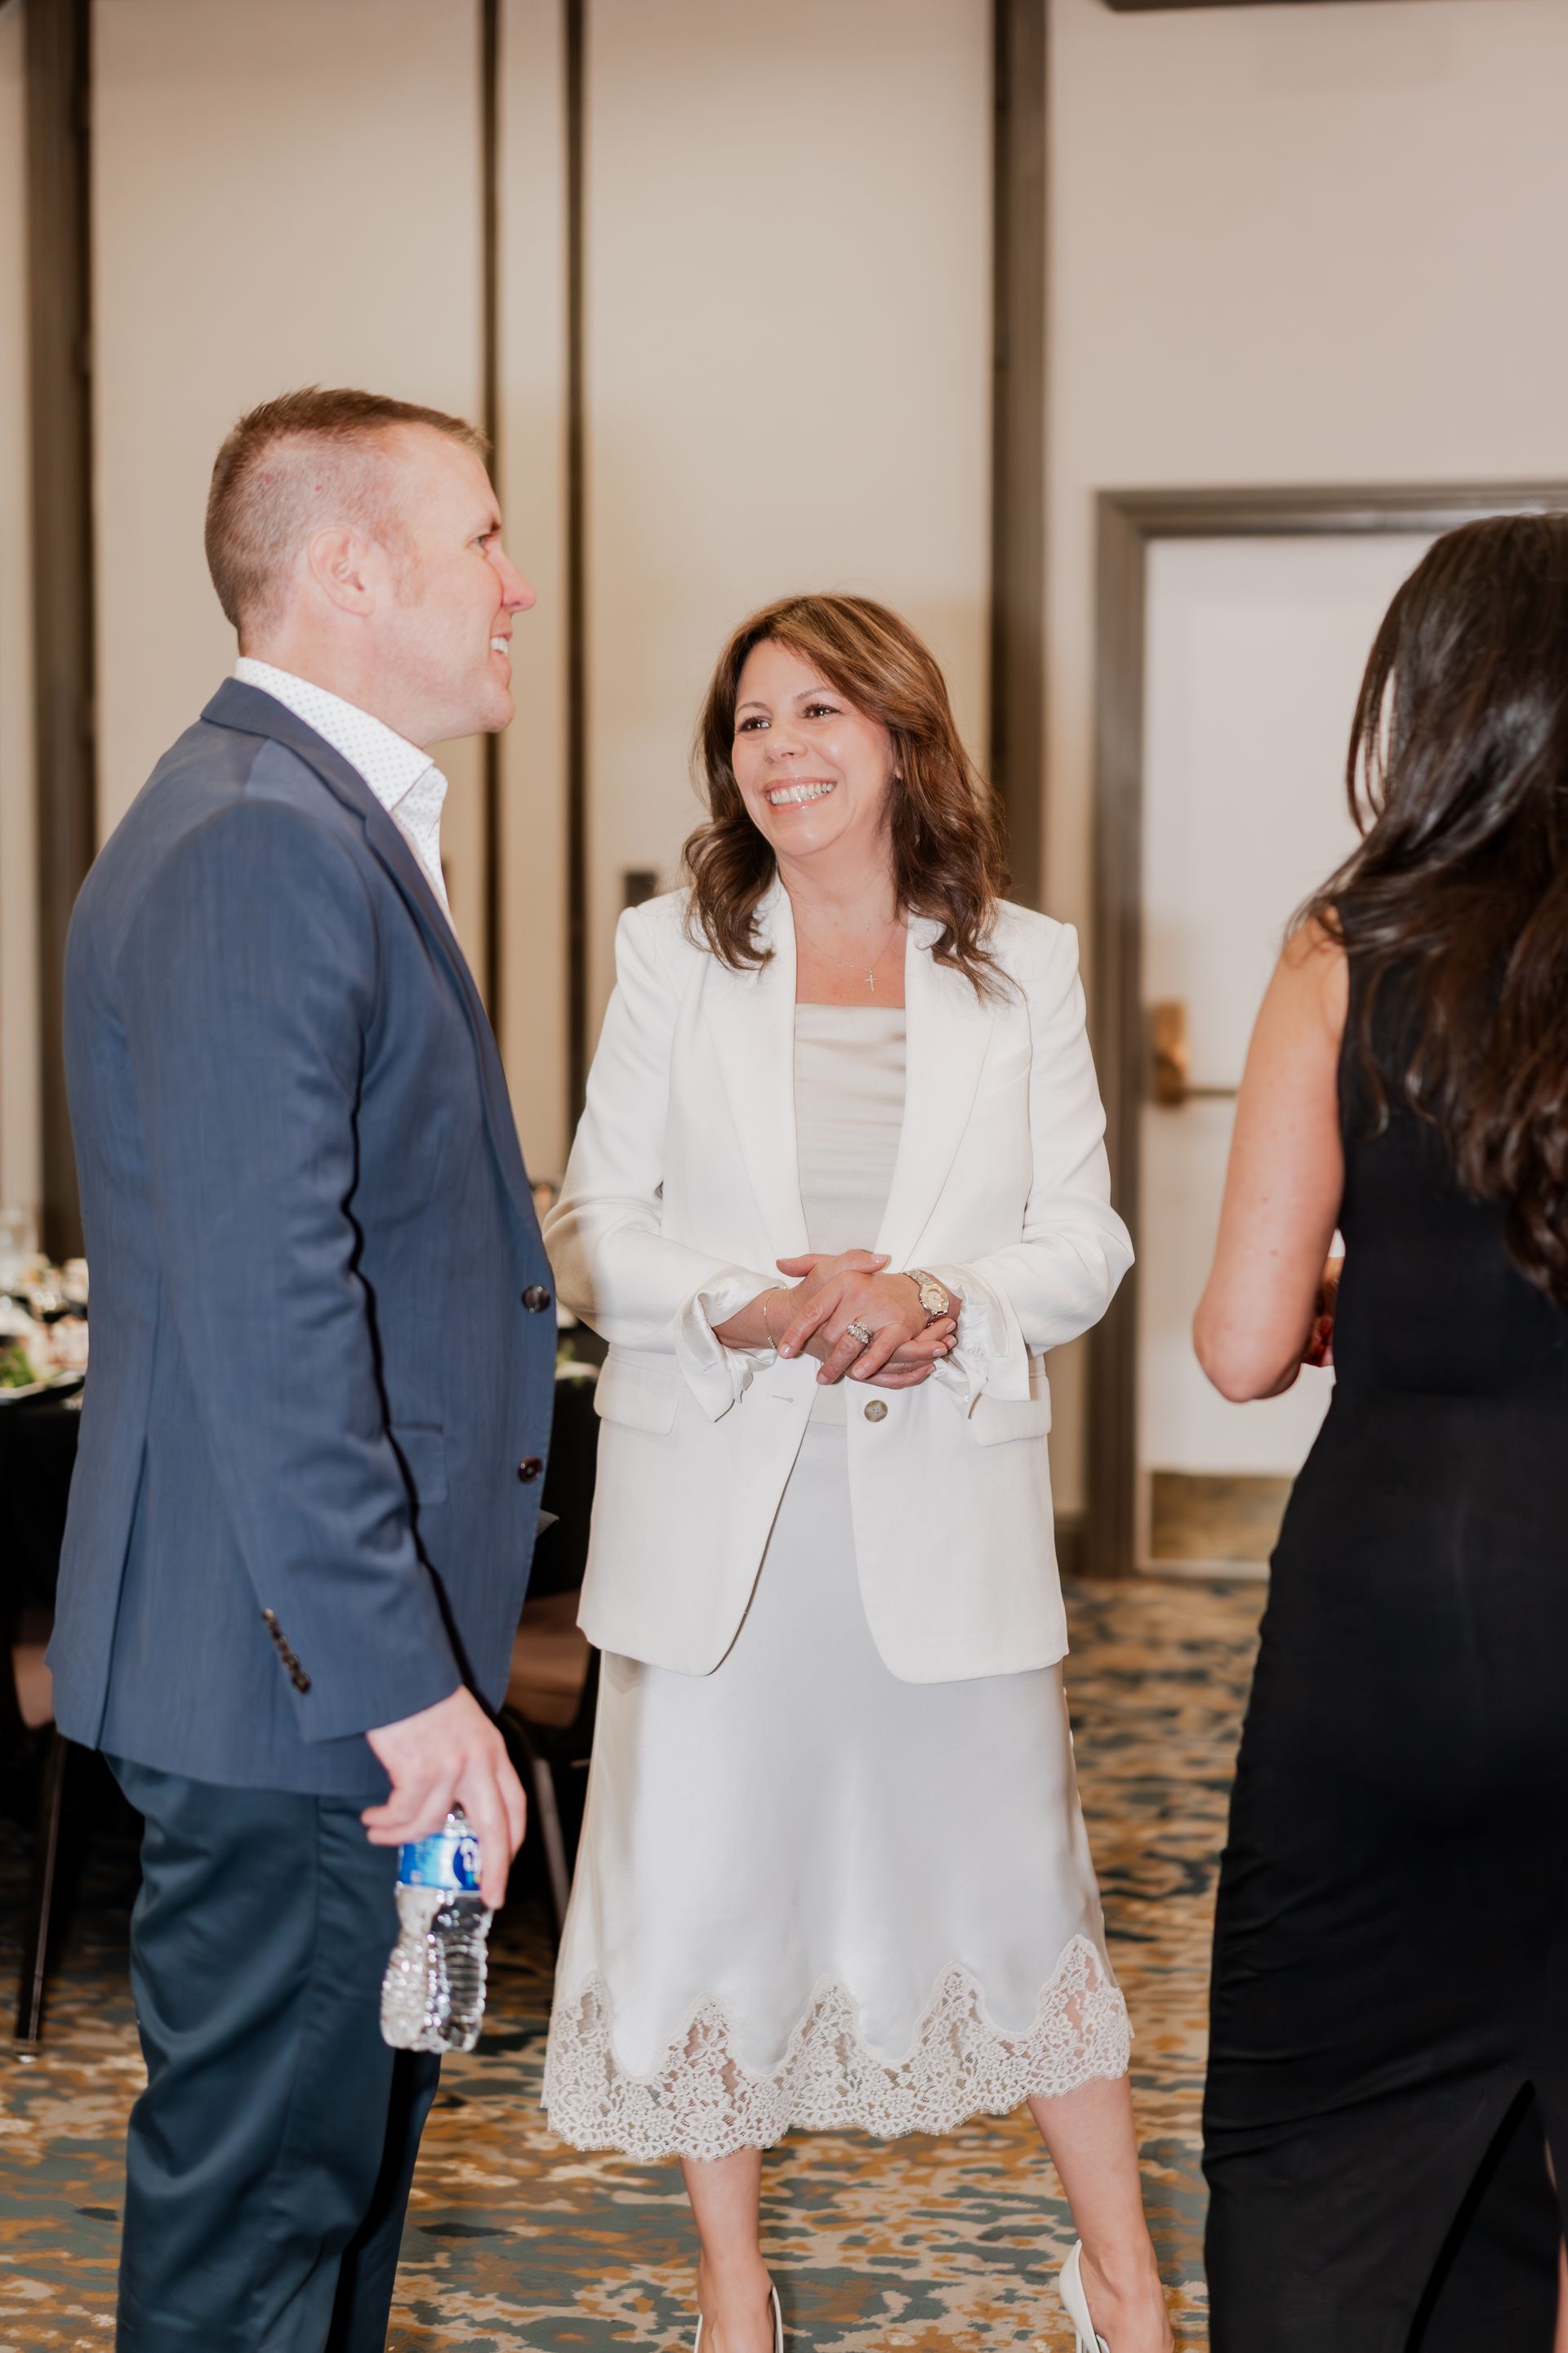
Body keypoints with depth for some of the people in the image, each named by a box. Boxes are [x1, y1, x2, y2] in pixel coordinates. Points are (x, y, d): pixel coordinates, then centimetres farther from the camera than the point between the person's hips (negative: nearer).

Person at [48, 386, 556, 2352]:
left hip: (348, 1651, 11)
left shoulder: (329, 825, 15)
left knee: (349, 2137, 21)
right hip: (291, 1671, -10)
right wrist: (403, 1681, -25)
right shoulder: (254, 847, -19)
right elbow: (260, 1310, -26)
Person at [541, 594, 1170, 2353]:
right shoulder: (670, 955, 3)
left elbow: (1085, 1245, 1)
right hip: (715, 1497, 1)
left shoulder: (1025, 968, 3)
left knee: (1016, 1878, 8)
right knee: (702, 1881, 7)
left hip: (944, 1498, 0)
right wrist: (739, 1306, -18)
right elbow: (590, 1230, 1)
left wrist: (939, 1302, -19)